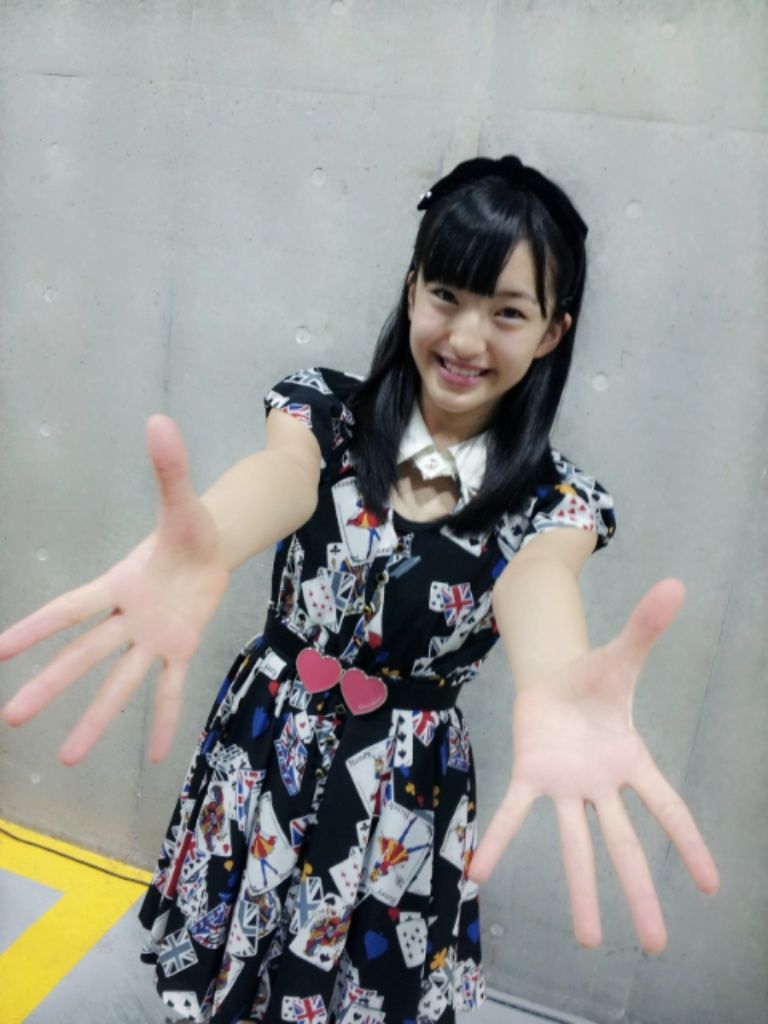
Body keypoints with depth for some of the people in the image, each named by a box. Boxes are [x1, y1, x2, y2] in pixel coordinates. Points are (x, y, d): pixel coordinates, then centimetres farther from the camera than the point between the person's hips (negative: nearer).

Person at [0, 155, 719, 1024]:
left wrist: (558, 694, -57)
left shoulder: (555, 500, -10)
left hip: (404, 797, 0)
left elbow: (537, 585, -32)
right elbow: (282, 474, -32)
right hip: (262, 755, 1)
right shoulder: (326, 407, -10)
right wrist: (203, 547, -57)